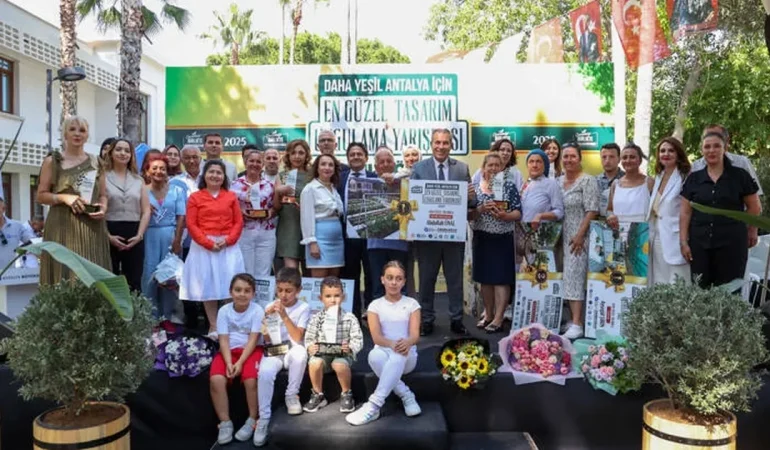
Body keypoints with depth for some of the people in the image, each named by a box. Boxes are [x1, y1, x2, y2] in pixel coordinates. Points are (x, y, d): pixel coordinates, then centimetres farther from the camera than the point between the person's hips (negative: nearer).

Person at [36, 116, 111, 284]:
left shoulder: (96, 162, 13)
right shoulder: (52, 161, 5)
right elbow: (41, 195, 4)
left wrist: (103, 208, -5)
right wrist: (64, 197, -13)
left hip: (92, 227, 3)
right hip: (62, 226, -3)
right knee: (64, 277, -7)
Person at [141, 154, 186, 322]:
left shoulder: (177, 191, 6)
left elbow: (181, 217, 0)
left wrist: (177, 240, -9)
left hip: (170, 237, 1)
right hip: (149, 237, 0)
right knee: (149, 276, -1)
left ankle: (167, 317, 14)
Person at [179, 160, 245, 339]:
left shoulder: (231, 196, 8)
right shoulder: (195, 197, 4)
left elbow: (238, 222, 4)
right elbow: (191, 225, -3)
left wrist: (228, 240, -12)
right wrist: (208, 243, -14)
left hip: (228, 246, 1)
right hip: (203, 247, -1)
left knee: (229, 286, 0)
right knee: (208, 287, 3)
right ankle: (213, 326, 10)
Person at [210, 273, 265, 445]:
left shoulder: (257, 310, -8)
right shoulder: (224, 311, -1)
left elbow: (253, 340, -12)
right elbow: (224, 340, -5)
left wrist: (240, 363, -21)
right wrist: (229, 363, -19)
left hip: (250, 351, -2)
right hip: (229, 351, 3)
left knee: (251, 379, -29)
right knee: (216, 379, -24)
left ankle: (252, 420, -5)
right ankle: (225, 423, -8)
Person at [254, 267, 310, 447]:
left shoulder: (303, 308, -4)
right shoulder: (270, 307, 3)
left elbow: (298, 338, -14)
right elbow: (267, 339, 2)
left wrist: (284, 316, -22)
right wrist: (268, 318, -14)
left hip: (291, 352, -1)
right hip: (273, 352, 1)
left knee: (300, 352, -37)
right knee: (265, 373, -32)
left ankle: (292, 395, -13)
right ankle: (264, 418, -21)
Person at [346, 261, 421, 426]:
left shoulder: (412, 304, 6)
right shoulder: (375, 305, 6)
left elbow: (415, 335, -7)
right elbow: (376, 337, -8)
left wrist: (407, 342, -34)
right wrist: (392, 344, -33)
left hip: (407, 356, -1)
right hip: (384, 351, 1)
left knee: (398, 354, -38)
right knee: (374, 355, -37)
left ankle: (374, 405, -40)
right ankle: (406, 395, -22)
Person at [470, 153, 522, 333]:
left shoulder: (509, 185, 0)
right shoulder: (475, 186, 4)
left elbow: (518, 212, -5)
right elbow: (468, 214, -2)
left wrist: (505, 216, -23)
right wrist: (481, 209, -20)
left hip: (503, 238, -2)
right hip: (481, 238, 3)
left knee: (502, 278, -3)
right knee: (485, 278, 10)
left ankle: (498, 319, 1)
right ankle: (488, 314, 23)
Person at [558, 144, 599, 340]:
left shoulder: (588, 181, -7)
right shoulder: (558, 181, 12)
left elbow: (591, 211, -12)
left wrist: (580, 235, -18)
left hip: (579, 236, -6)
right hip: (563, 236, 6)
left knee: (575, 276, -10)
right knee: (568, 277, 8)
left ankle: (577, 324, -9)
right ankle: (573, 318, 16)